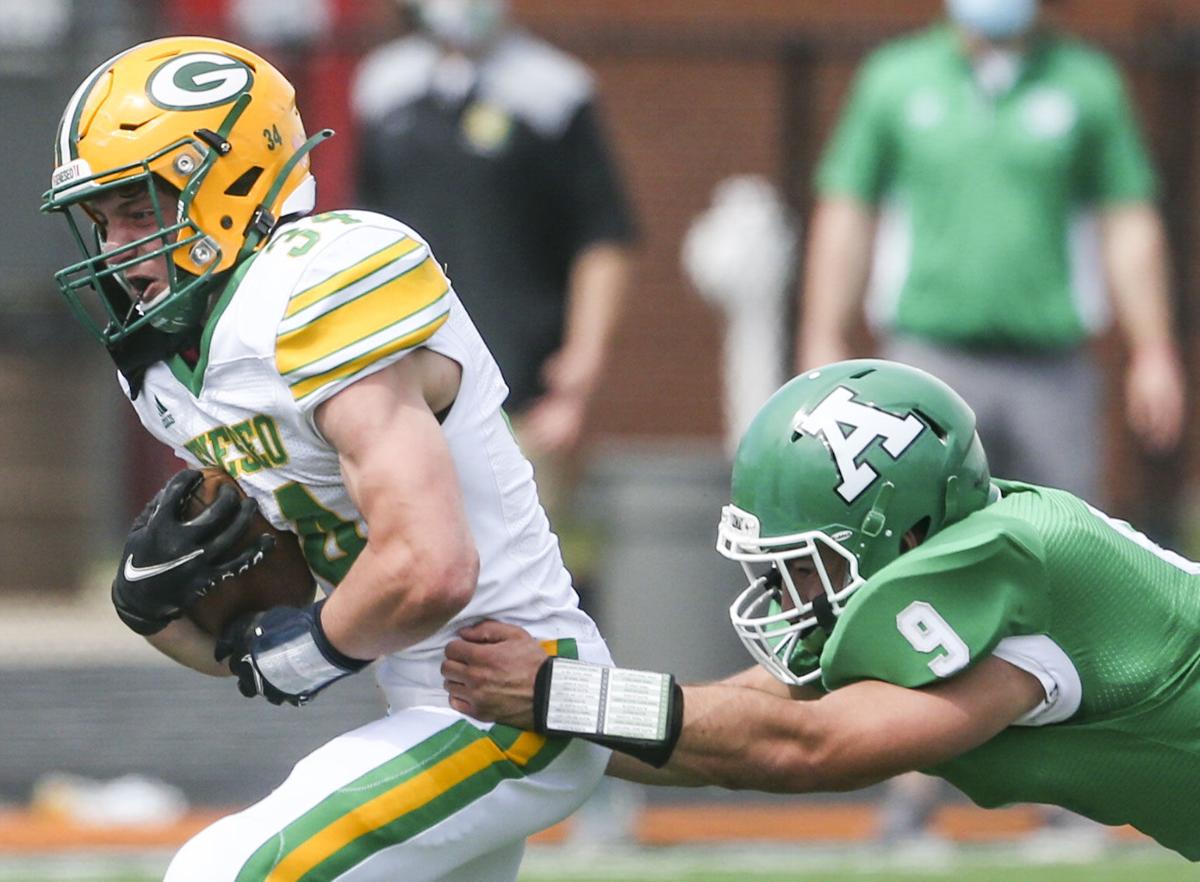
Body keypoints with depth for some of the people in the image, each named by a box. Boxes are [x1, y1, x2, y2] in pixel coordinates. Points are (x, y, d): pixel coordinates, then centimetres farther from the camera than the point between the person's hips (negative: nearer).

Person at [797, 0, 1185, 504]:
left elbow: (1131, 229, 6)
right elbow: (845, 219, 7)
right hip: (932, 360, -1)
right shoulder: (895, 79, 5)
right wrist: (823, 347, 1)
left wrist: (1154, 356, 0)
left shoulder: (1088, 82, 5)